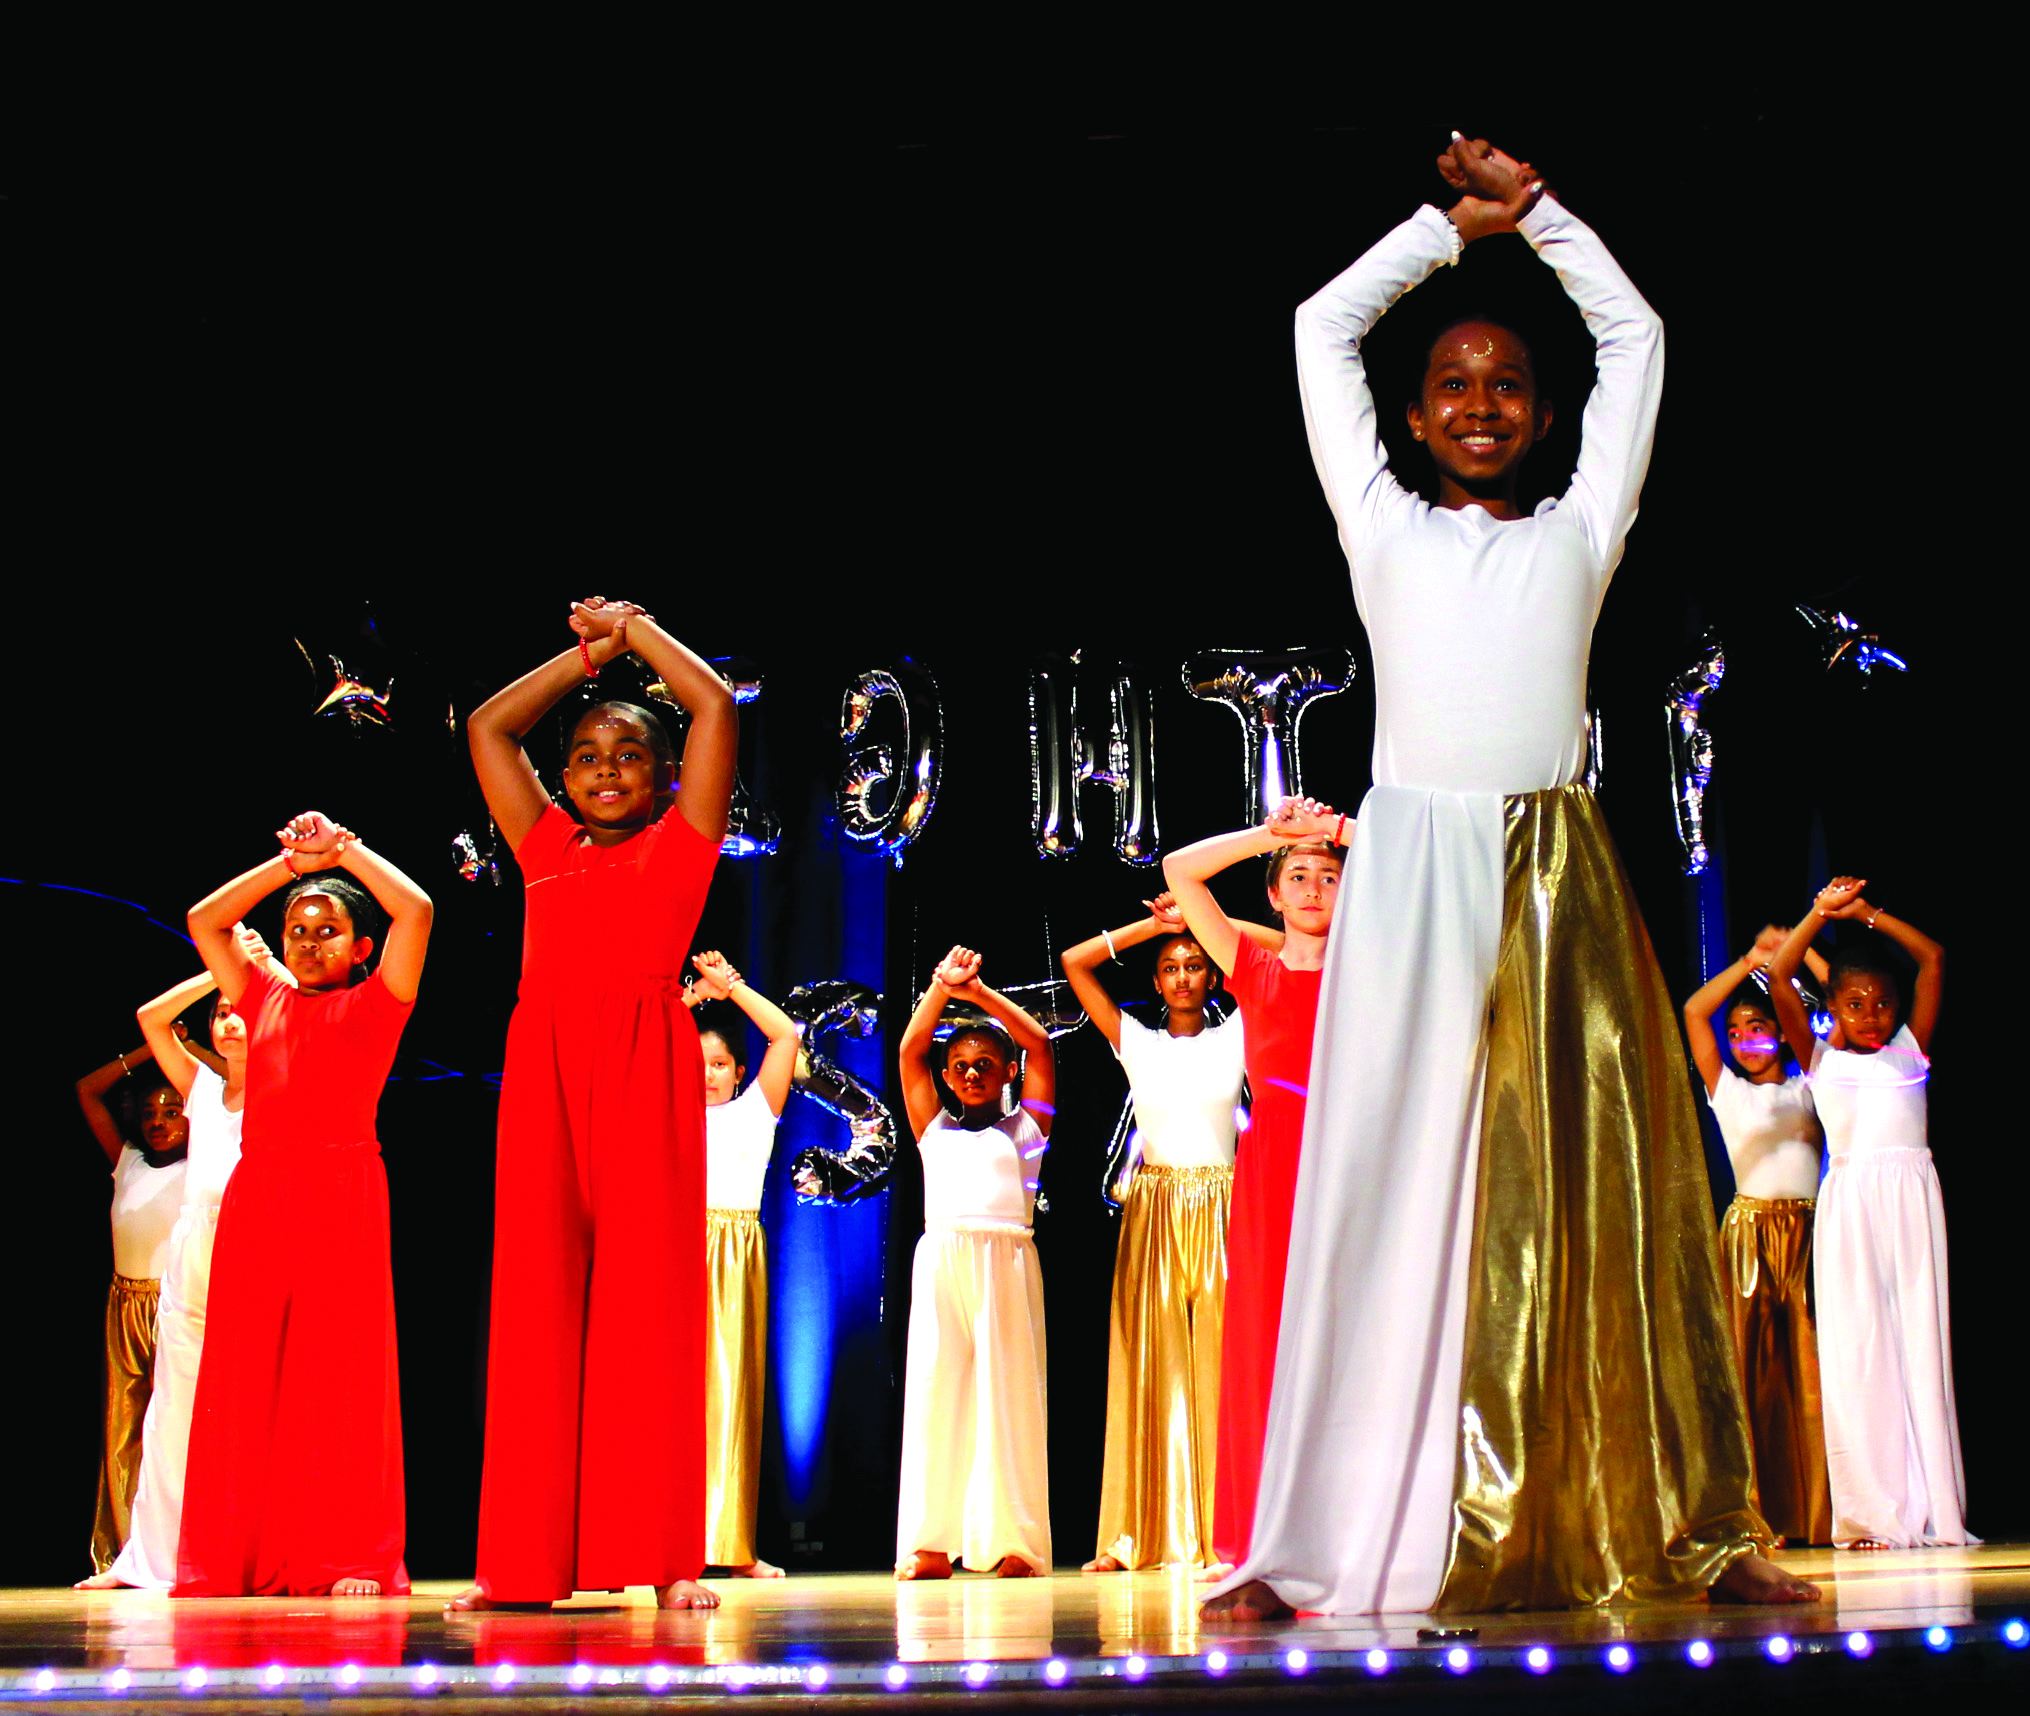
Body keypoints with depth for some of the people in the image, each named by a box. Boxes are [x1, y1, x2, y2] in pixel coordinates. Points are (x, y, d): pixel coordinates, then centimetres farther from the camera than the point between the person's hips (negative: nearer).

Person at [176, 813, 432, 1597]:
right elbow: (205, 919, 24)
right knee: (247, 1376, 1)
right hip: (255, 1193, 4)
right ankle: (243, 1557, 4)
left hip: (339, 1193, -4)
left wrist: (342, 848, 6)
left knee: (340, 1375, -5)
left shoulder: (373, 1004, 7)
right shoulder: (265, 998, 18)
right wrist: (291, 861, 18)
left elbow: (416, 909, -4)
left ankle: (350, 1559, -3)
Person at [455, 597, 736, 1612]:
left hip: (643, 1069, -3)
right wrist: (589, 651, 28)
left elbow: (716, 707, 8)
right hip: (545, 1070, 3)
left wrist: (635, 628, 20)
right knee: (537, 1301, -1)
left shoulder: (678, 846, 13)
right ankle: (526, 1562, 0)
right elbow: (488, 726, 29)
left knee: (646, 1299, -6)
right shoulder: (548, 849, 21)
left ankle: (664, 1557, -6)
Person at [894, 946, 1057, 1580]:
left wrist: (979, 993, 5)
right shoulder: (934, 1129, 19)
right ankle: (932, 1543, -3)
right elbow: (910, 1052, 13)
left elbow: (1039, 1046, 8)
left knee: (1008, 1393, -4)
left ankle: (1014, 1541, -4)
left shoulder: (1025, 1129, 14)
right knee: (936, 1393, -3)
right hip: (941, 1260, 2)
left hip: (1006, 1262, -2)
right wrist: (942, 986, 4)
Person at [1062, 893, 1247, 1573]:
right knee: (1151, 1365, -3)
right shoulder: (1135, 1042, 11)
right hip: (1152, 1211, 1)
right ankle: (1140, 1536, -4)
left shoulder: (1234, 1037, 10)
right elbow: (1075, 962, 9)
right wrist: (1155, 925, 9)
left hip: (1219, 1213, 0)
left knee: (1219, 1364, -6)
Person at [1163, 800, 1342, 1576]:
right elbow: (1180, 870, 13)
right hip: (1268, 1167, 1)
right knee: (1264, 1343, -2)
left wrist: (1336, 828, 5)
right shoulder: (1254, 970, 15)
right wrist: (1272, 834, 9)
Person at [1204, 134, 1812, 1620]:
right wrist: (1453, 223, 22)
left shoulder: (1577, 537, 16)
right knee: (1391, 1194, -6)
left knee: (1594, 1199, 1)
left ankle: (1690, 1533, 4)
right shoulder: (1385, 532, 14)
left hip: (1559, 882, 1)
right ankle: (1323, 1549, -6)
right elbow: (1321, 329, 18)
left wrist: (1537, 209, 25)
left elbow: (1637, 338, 24)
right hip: (1413, 873, -1)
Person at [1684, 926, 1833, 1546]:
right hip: (1749, 1232, -1)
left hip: (1807, 1232, 1)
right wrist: (1753, 959, 8)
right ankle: (1762, 1515, -7)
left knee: (1814, 1367, -4)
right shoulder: (1726, 1090, 12)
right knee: (1753, 1368, -6)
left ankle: (1824, 1512, -3)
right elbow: (1694, 1011, 5)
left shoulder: (1808, 1086, 15)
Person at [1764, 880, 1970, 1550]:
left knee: (1921, 1343, -2)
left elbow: (1933, 958, 12)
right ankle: (1872, 1512, -6)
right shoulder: (1822, 1060, 13)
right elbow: (1779, 976, 5)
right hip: (1849, 1202, -1)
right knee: (1858, 1348, -6)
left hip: (1911, 1197, 1)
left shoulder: (1909, 1050, 17)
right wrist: (1822, 912, 7)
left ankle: (1932, 1509, -1)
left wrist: (1866, 912, 12)